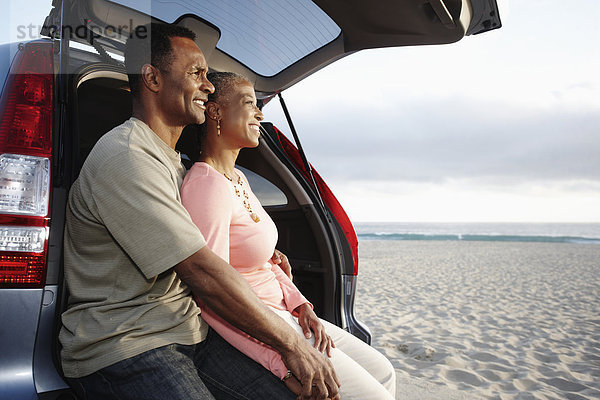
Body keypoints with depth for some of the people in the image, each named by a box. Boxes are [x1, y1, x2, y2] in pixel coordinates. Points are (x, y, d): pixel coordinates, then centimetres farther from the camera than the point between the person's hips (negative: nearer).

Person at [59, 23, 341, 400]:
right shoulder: (125, 157, -17)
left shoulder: (175, 162, 17)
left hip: (188, 332, 9)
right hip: (121, 350, -8)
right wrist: (291, 343, -15)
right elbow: (200, 270, -21)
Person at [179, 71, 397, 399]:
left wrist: (300, 305, 1)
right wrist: (287, 367, -26)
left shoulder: (238, 179, 9)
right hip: (248, 331, -9)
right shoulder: (207, 184, -21)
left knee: (382, 373, 13)